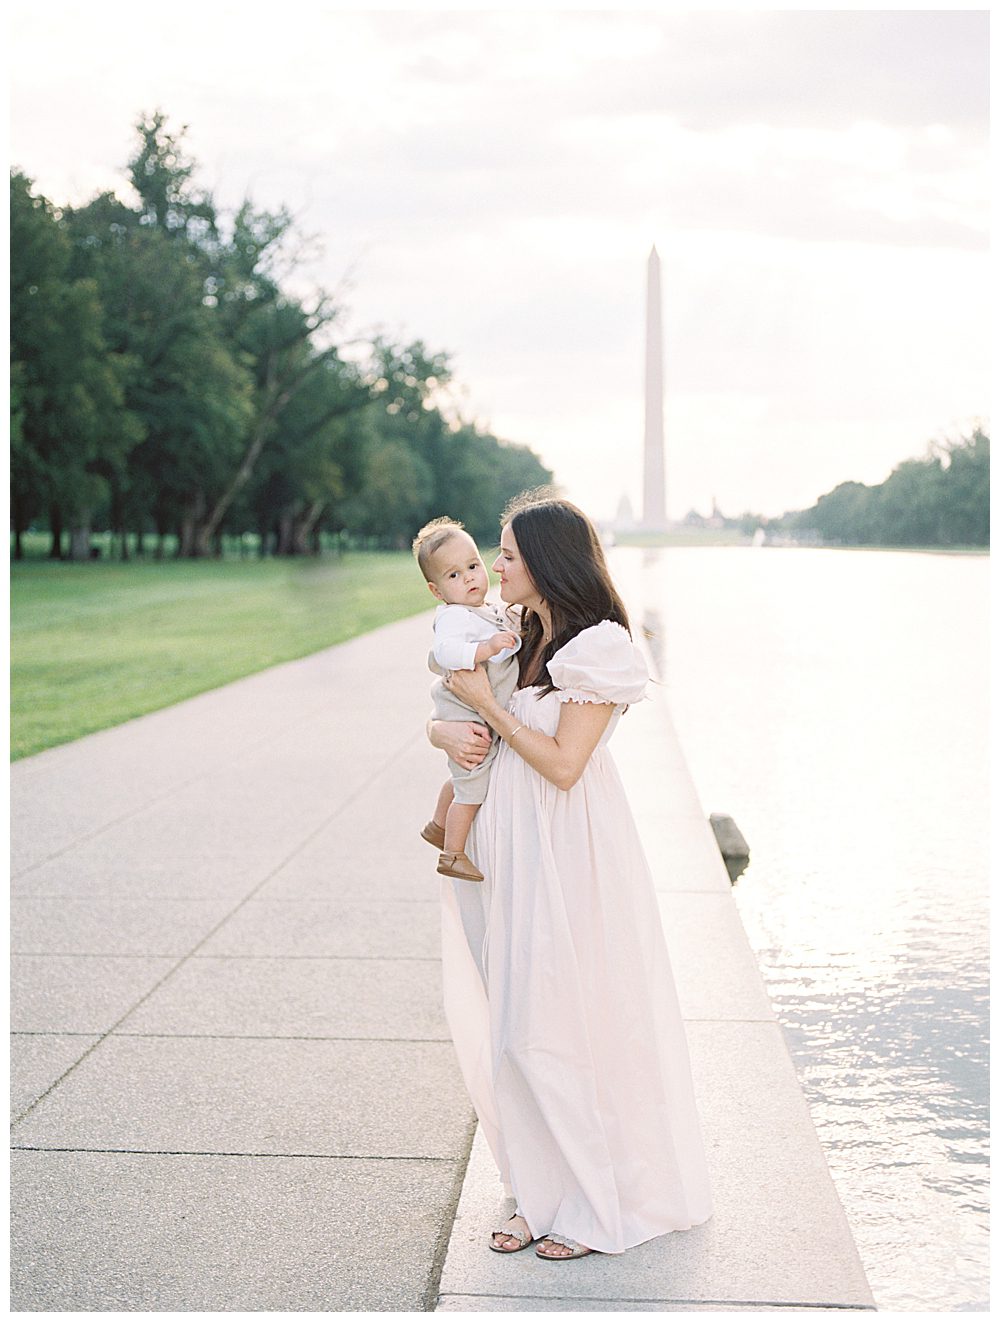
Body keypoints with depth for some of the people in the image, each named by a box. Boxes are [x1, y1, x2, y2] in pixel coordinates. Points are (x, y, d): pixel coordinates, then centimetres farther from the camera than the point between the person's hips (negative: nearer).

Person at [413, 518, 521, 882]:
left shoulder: (488, 612, 6)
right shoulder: (454, 617, -25)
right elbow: (445, 651, -44)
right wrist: (486, 648, -53)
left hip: (484, 717, 10)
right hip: (468, 721, -10)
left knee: (465, 778, 27)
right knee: (472, 788, 0)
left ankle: (438, 825, 46)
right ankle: (452, 855, 14)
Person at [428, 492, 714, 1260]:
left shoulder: (598, 648, -13)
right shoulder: (518, 640, 11)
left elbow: (563, 764, -18)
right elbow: (444, 715, 18)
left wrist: (489, 707, -11)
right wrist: (448, 731, -5)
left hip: (570, 855, -8)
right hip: (515, 849, 8)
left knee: (561, 1030, 0)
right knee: (518, 1024, 11)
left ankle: (599, 1209, 17)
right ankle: (545, 1197, 24)